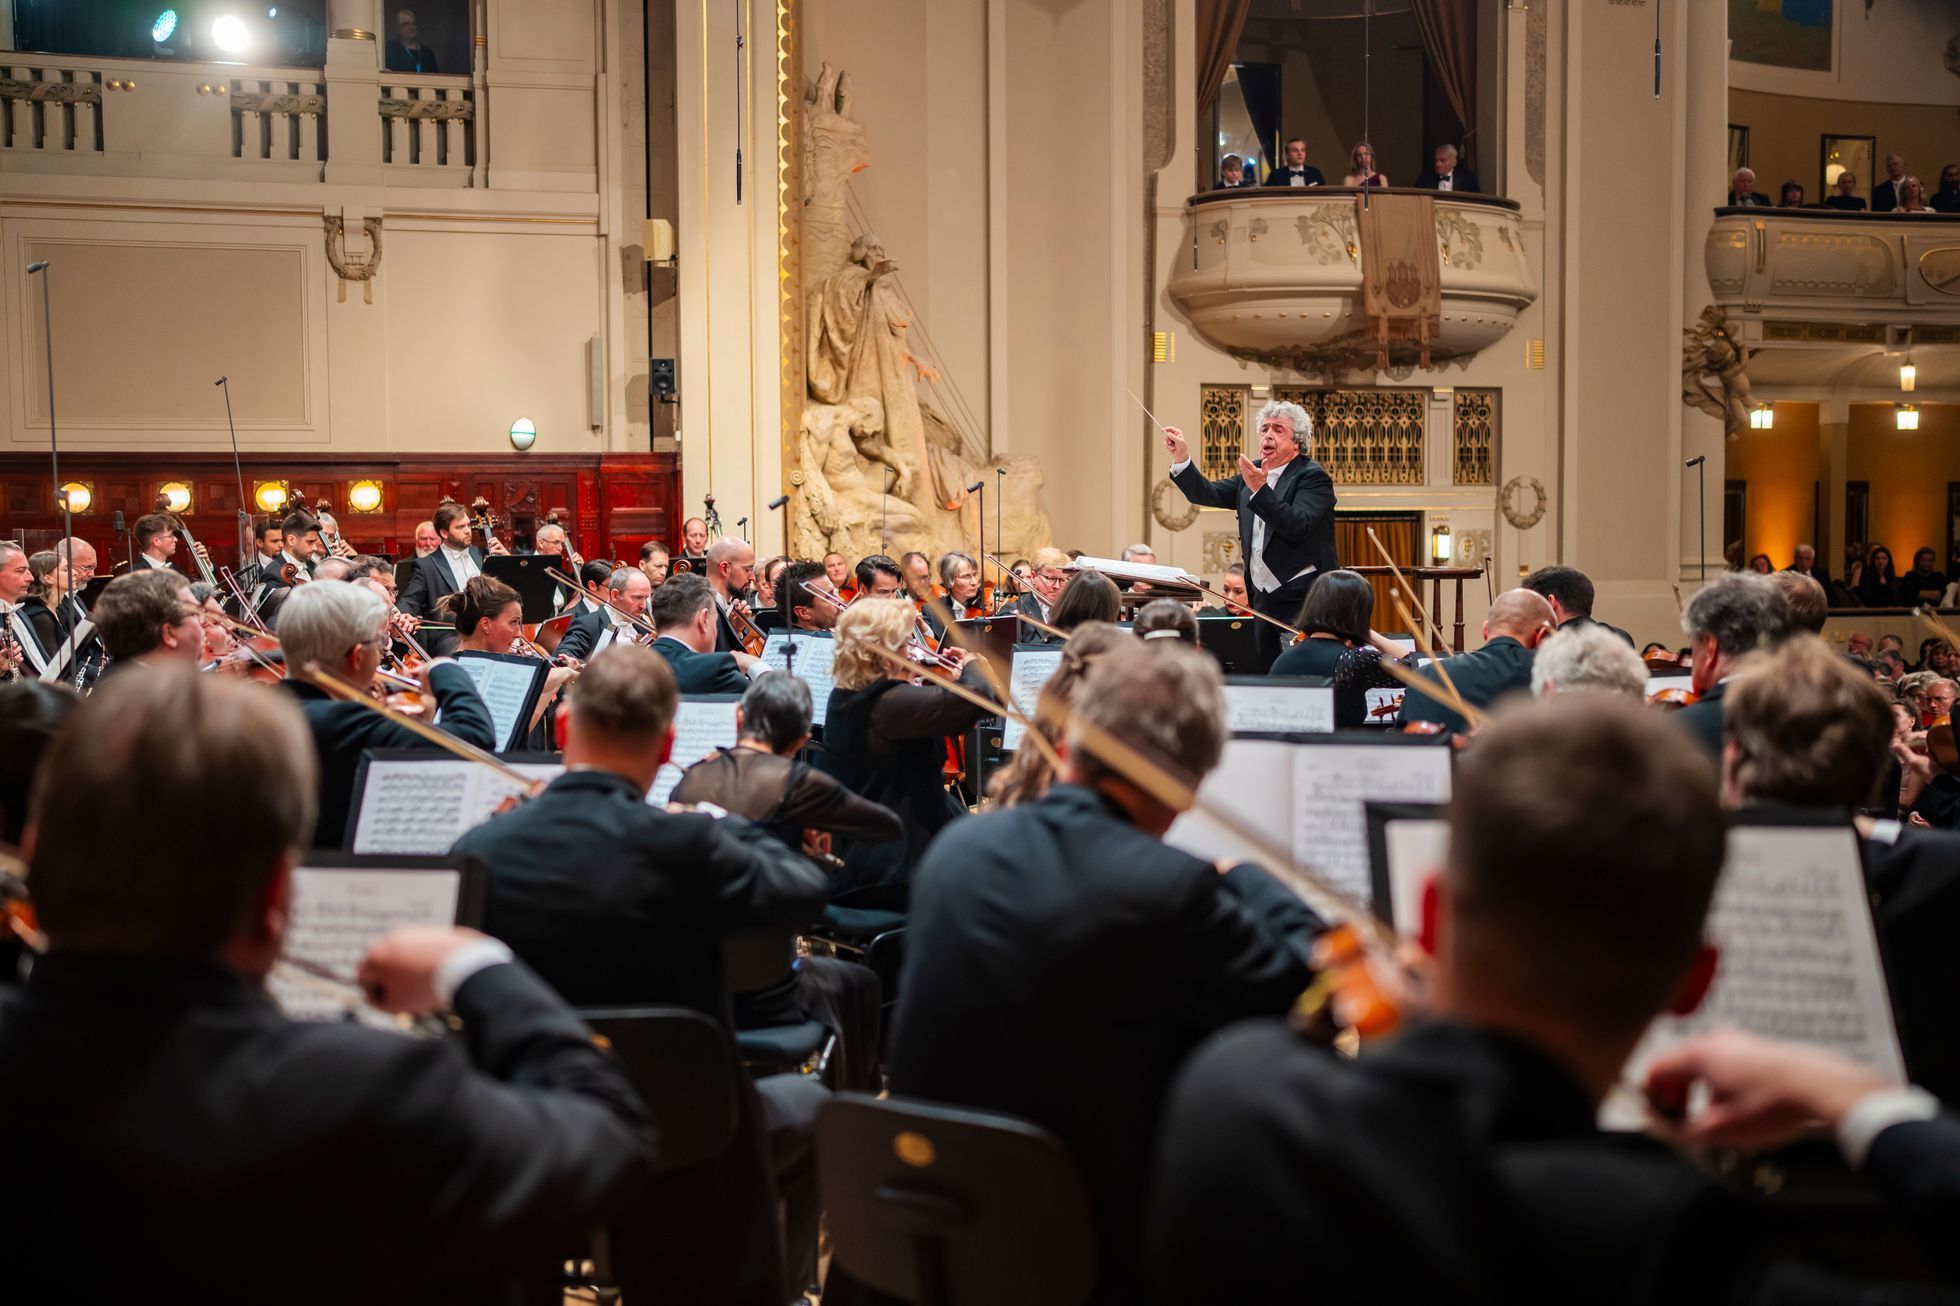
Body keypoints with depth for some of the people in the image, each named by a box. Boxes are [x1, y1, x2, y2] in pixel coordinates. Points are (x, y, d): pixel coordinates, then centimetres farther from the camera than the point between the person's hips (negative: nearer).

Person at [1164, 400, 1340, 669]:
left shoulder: (1313, 476, -8)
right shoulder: (1252, 473, 13)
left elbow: (1298, 525, -22)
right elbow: (1207, 494, 9)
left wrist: (1260, 489, -30)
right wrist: (1181, 458, -3)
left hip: (1304, 596, -7)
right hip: (1264, 596, 7)